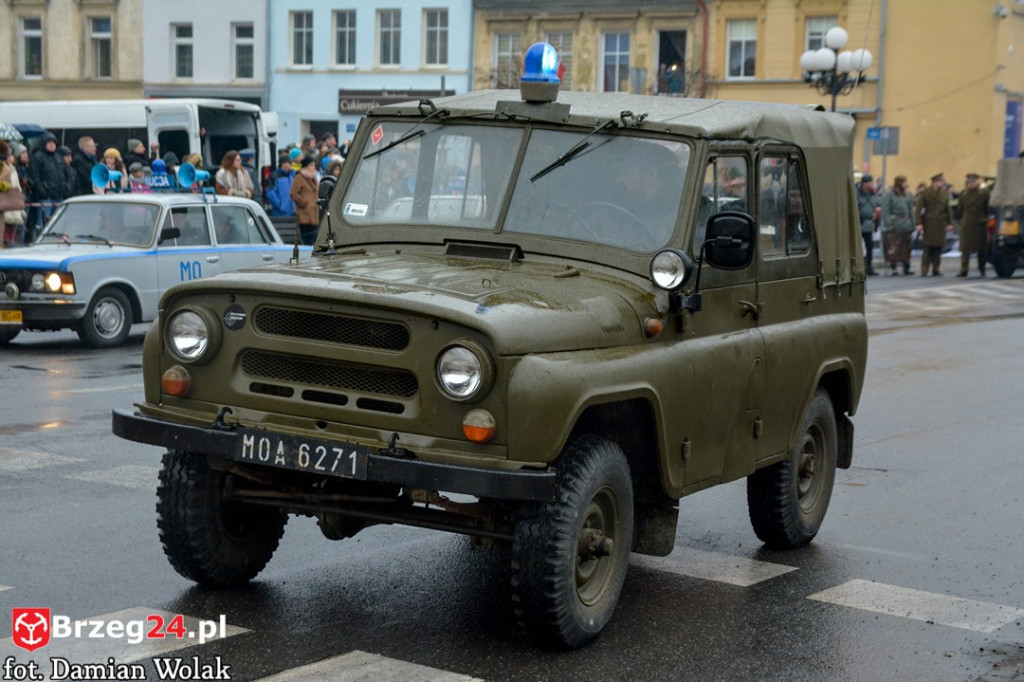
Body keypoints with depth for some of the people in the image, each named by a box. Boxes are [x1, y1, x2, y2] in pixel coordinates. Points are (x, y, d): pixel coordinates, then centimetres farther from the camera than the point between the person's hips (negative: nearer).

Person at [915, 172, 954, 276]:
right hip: (929, 224, -4)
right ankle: (924, 271, -1)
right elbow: (918, 208, -8)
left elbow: (947, 208, 12)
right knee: (928, 248, -5)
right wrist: (918, 223, -16)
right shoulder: (924, 193, -5)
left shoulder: (944, 193, 9)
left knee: (938, 248, 5)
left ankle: (936, 270, 12)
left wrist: (950, 223, 5)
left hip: (941, 225, 4)